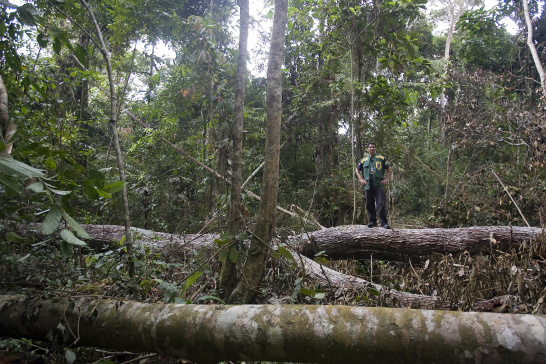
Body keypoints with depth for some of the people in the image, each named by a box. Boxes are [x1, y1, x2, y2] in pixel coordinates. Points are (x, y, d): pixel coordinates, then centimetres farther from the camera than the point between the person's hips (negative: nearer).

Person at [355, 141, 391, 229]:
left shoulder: (381, 158, 10)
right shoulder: (363, 160, 15)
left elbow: (388, 168, 16)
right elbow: (357, 170, 22)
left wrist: (386, 179, 4)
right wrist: (361, 179, 8)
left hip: (378, 184, -3)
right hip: (368, 185, 3)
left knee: (381, 203, -10)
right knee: (369, 204, 6)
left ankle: (384, 222, -6)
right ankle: (372, 221, 17)